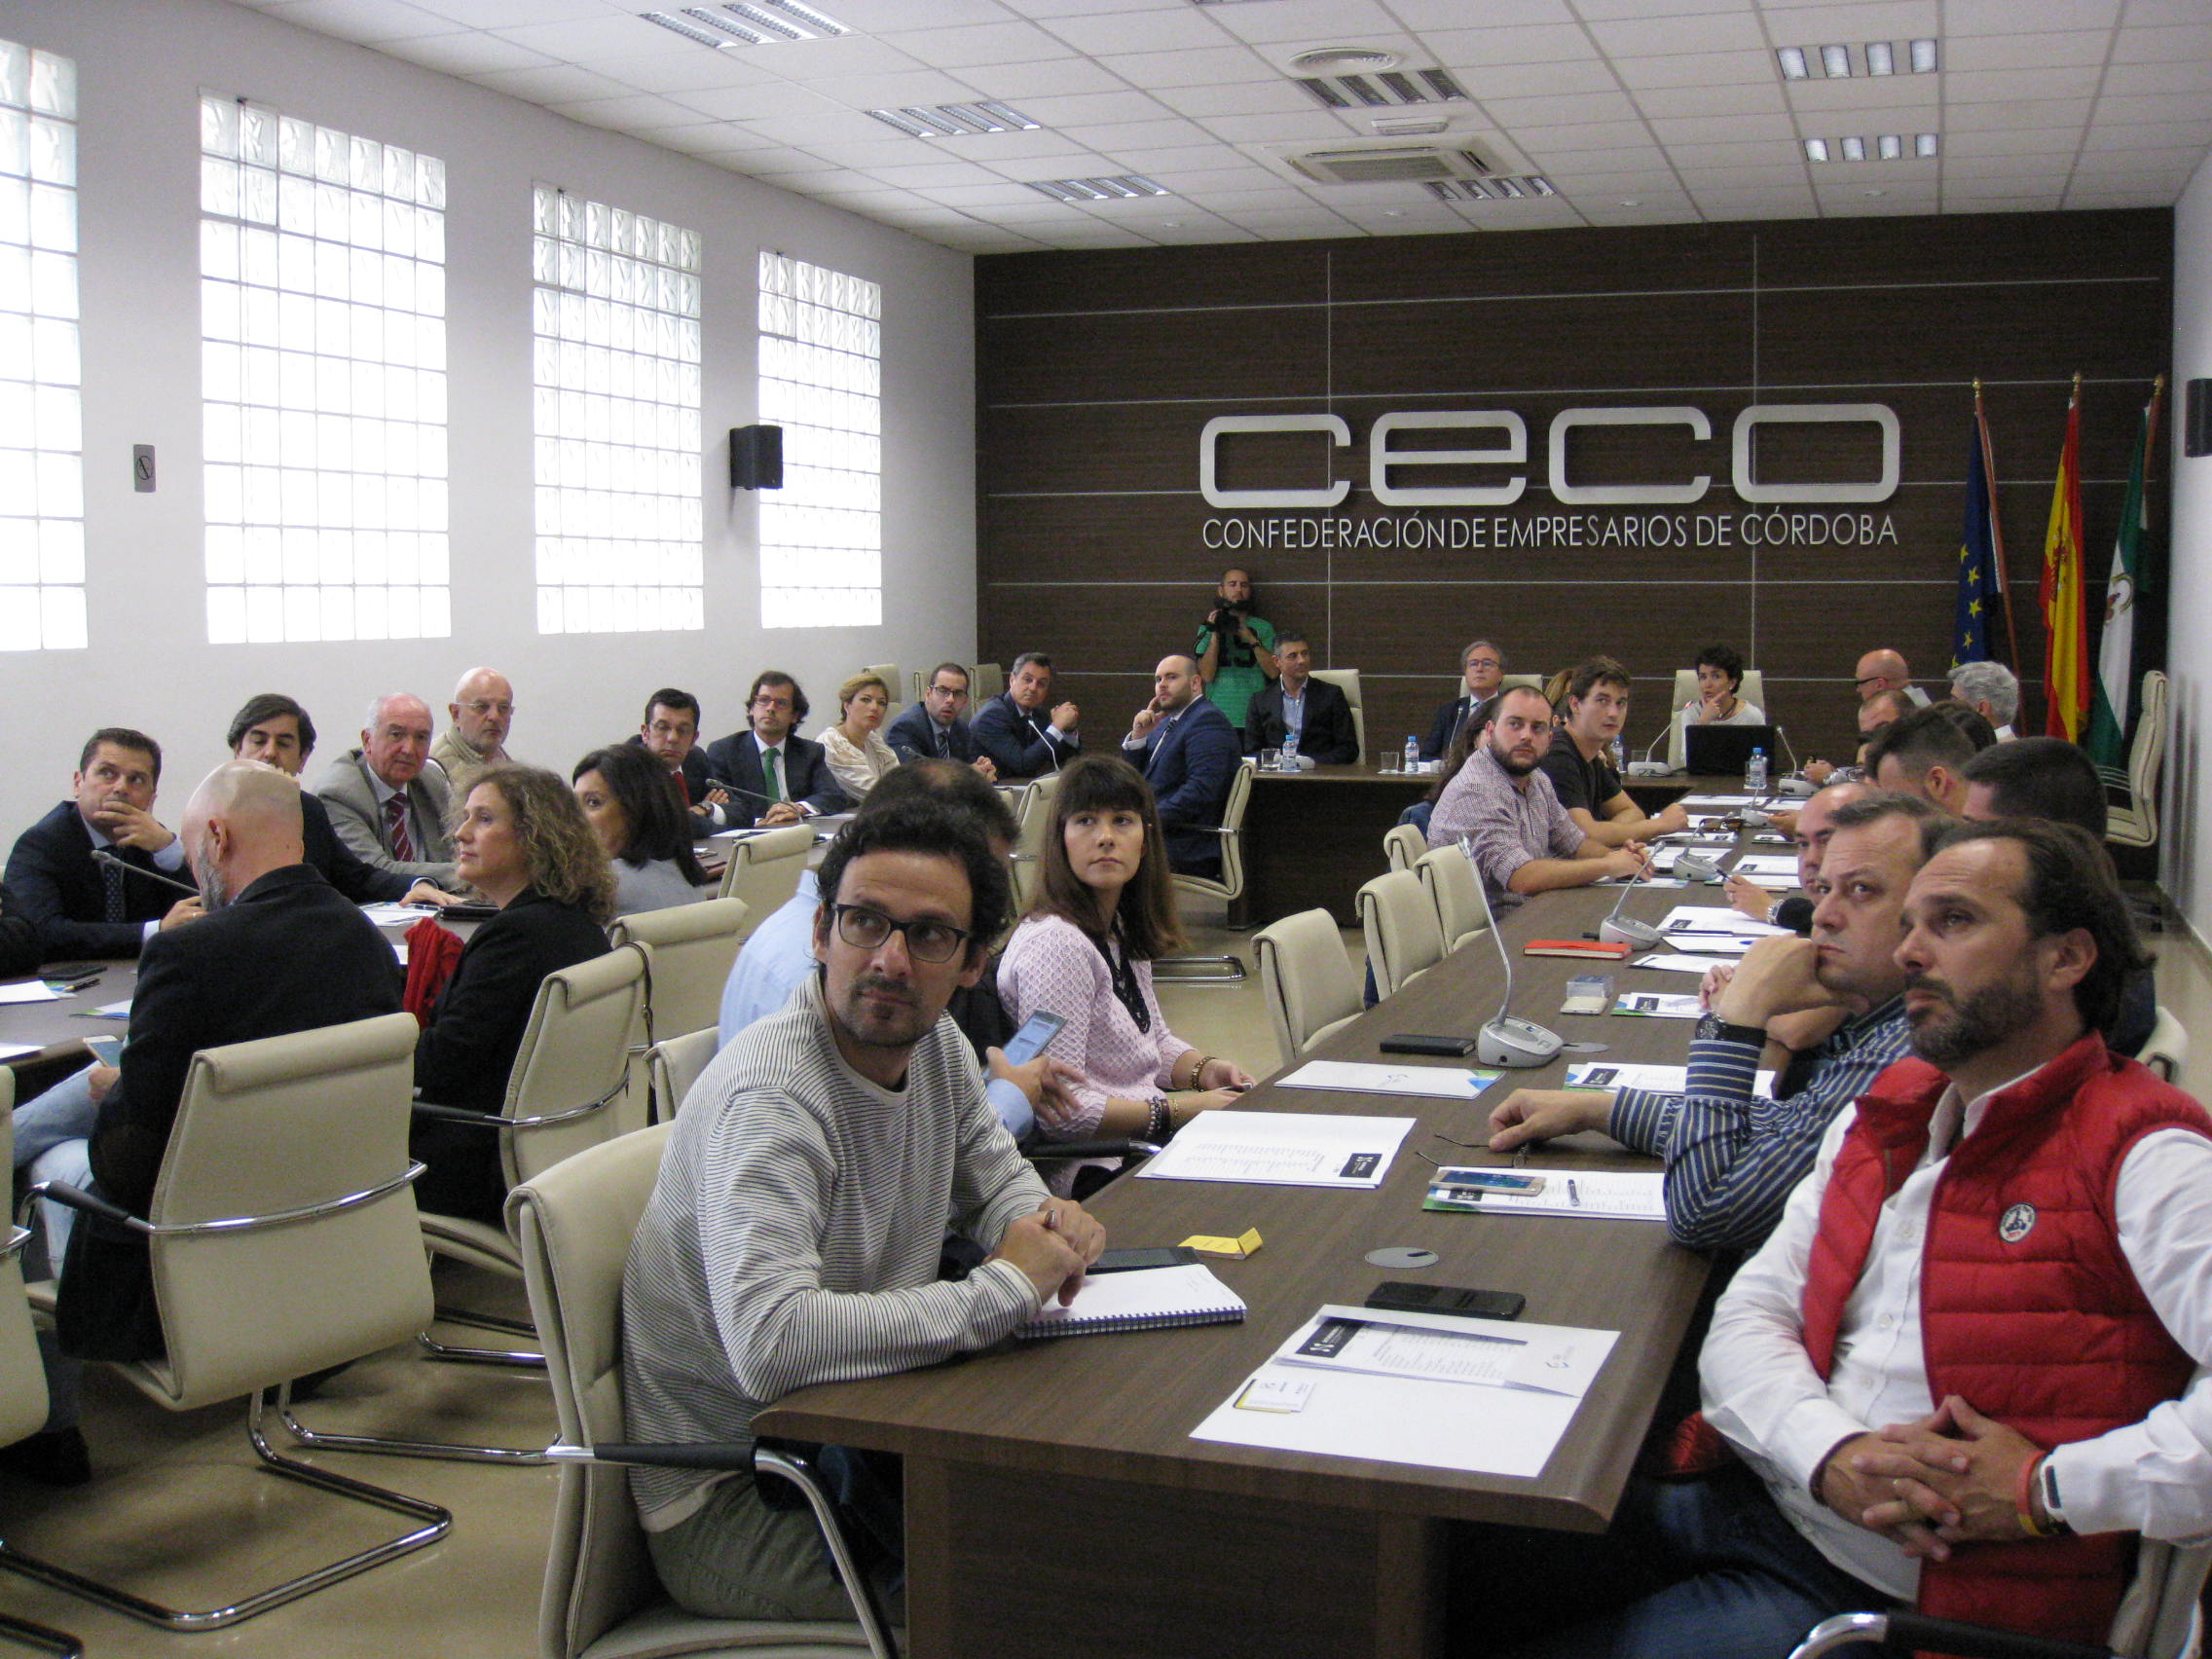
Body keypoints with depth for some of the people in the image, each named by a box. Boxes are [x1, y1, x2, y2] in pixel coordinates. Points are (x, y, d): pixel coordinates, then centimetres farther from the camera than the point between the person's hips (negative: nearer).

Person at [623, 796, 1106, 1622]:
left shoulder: (936, 1044, 0)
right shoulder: (769, 1097, -26)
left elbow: (997, 1178, 18)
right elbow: (771, 1345, -39)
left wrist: (1044, 1218, -8)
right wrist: (1005, 1288, -29)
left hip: (853, 1434, 8)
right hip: (729, 1500, -8)